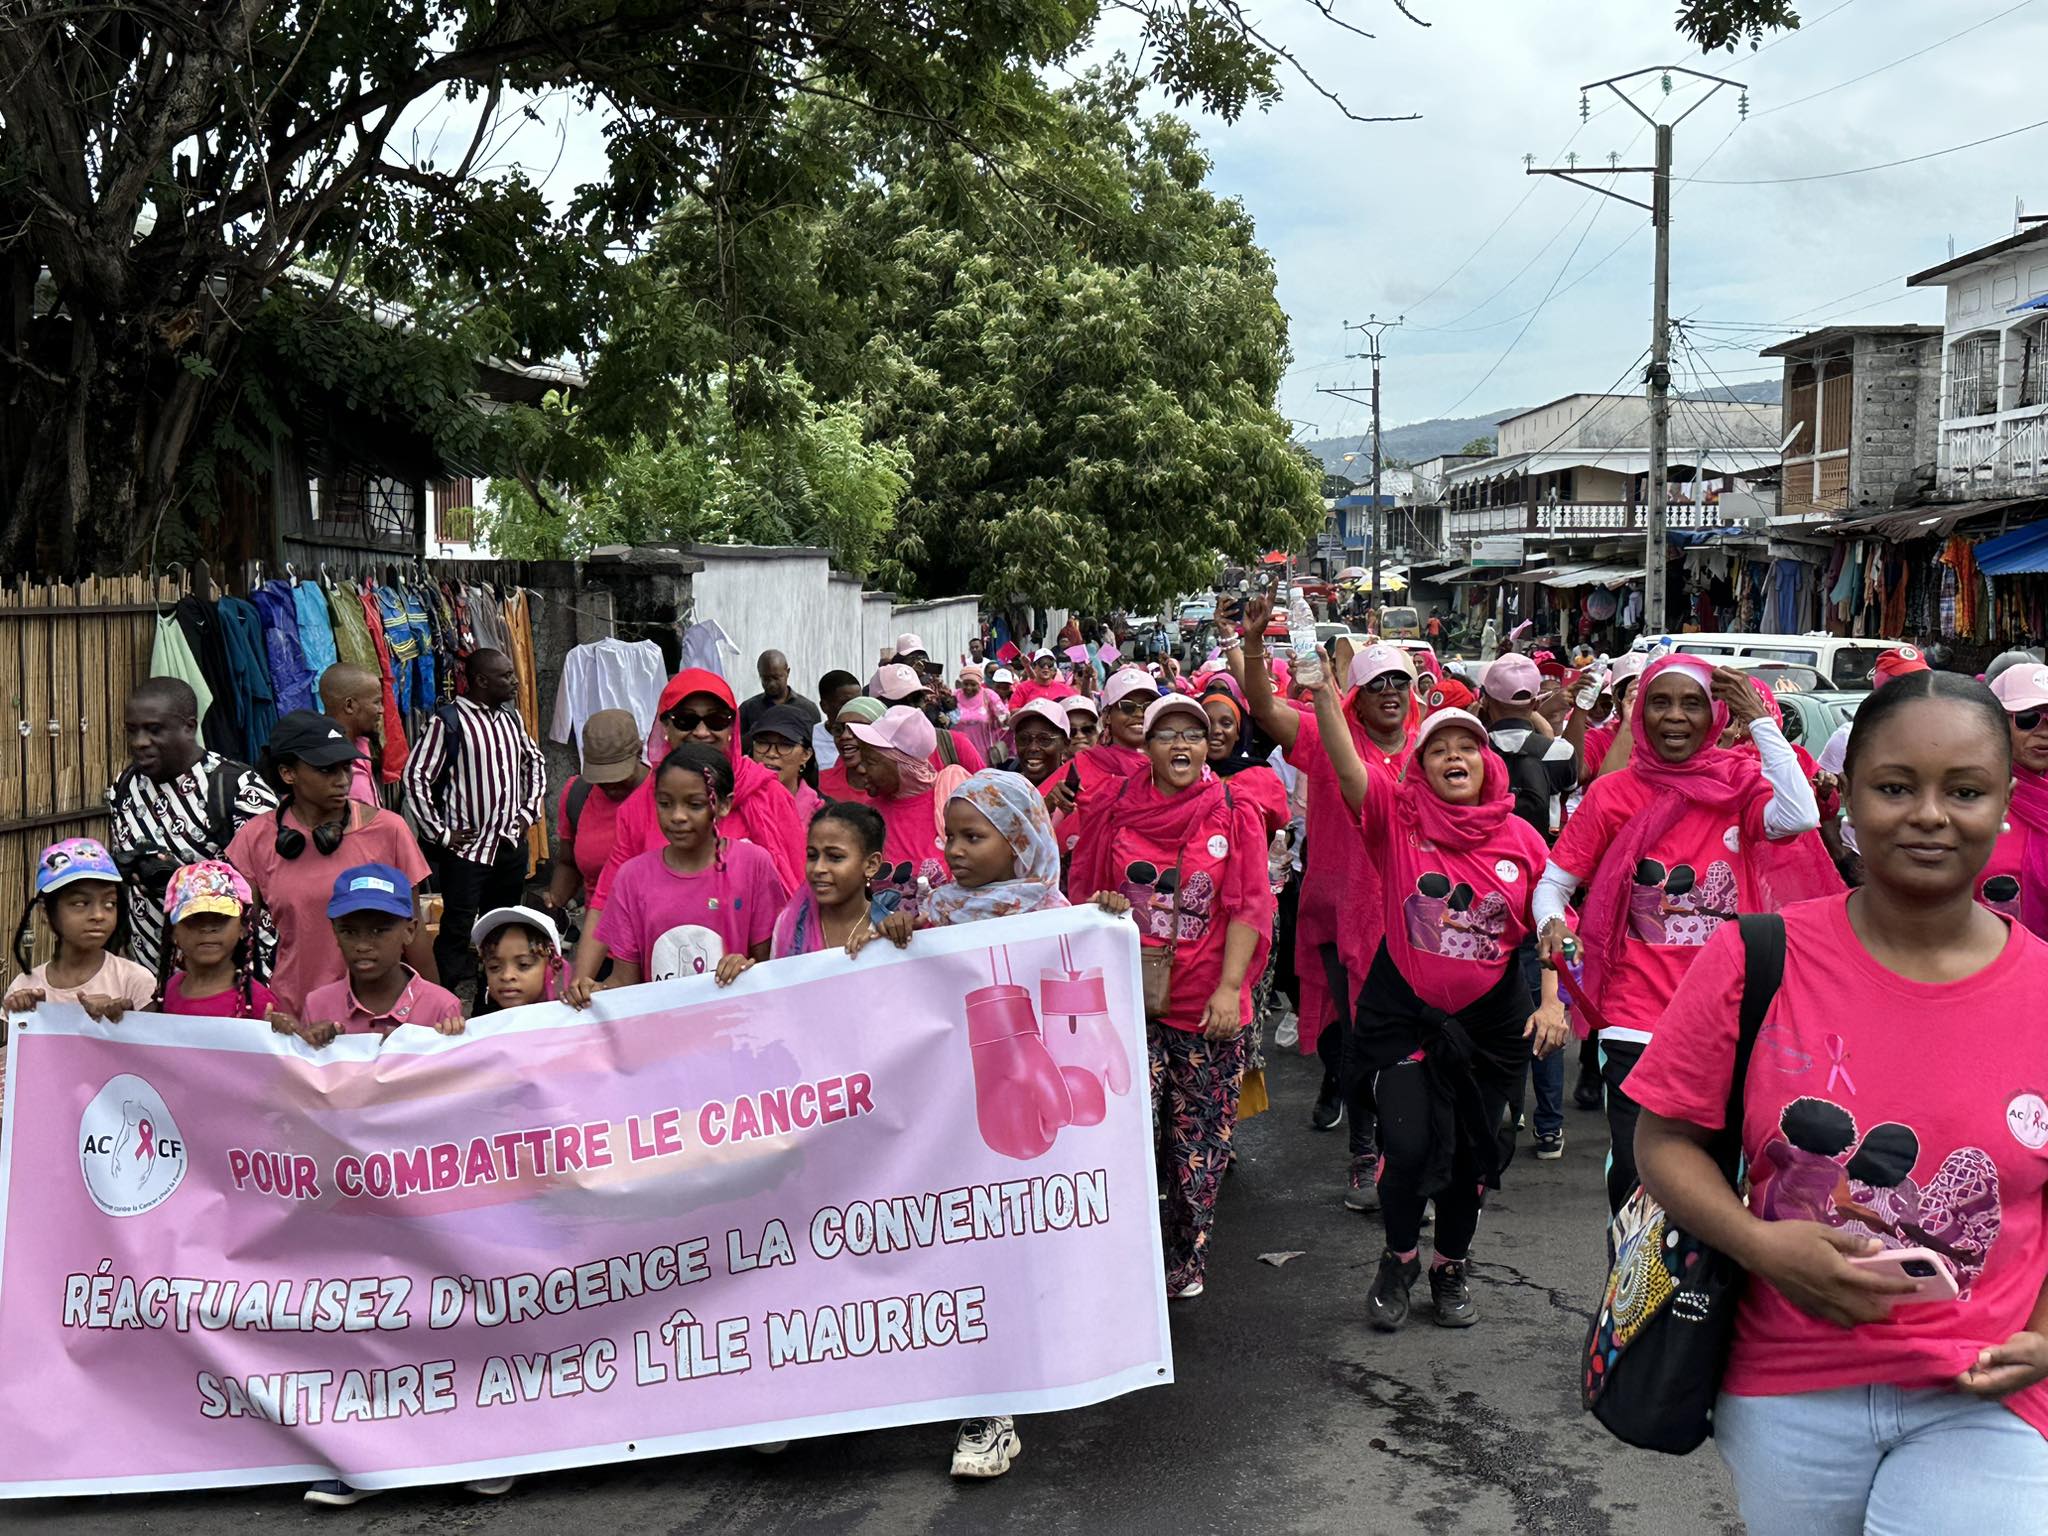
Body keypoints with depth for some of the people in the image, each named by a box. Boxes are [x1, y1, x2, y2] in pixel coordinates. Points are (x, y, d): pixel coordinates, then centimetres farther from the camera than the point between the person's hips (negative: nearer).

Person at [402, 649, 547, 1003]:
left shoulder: (511, 717, 8)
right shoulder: (447, 721, -13)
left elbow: (535, 761, 24)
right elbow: (416, 777, -14)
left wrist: (530, 810, 12)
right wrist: (439, 834, -13)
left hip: (511, 843, 6)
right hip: (466, 848, -6)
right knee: (458, 927, -3)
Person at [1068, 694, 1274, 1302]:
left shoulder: (1235, 813, 1)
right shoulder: (1113, 810, 4)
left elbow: (1249, 907, -3)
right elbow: (1080, 888, 14)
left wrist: (1229, 988, -12)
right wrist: (1102, 906, -10)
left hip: (1207, 1003, 0)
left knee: (1199, 1137, 7)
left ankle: (1187, 1261, 23)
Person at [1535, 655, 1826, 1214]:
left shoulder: (1738, 785, 3)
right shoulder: (1611, 795, 0)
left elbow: (1799, 816, -18)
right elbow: (1554, 883, 3)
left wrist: (1760, 720, -13)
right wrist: (1550, 923, -20)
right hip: (1636, 1023, -1)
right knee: (1635, 1177, -2)